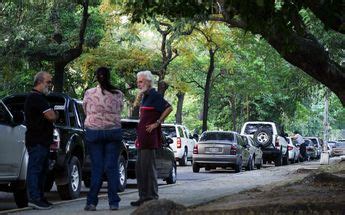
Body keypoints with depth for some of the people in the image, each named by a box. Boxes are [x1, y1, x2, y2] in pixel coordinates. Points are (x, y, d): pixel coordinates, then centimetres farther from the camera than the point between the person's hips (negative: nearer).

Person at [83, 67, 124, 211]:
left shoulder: (89, 93, -4)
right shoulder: (118, 94, -1)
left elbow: (85, 111, 10)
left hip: (94, 132, -1)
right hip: (114, 131, 1)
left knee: (97, 167, 3)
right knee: (112, 167, 4)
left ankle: (92, 202, 1)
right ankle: (113, 202, 4)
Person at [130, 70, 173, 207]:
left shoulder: (154, 95, -10)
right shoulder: (145, 96, 17)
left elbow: (169, 108, -20)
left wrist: (157, 123, -18)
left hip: (150, 135, -10)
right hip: (142, 136, 10)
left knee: (148, 166, -9)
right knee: (139, 167, 11)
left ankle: (152, 197, -5)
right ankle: (144, 196, 17)